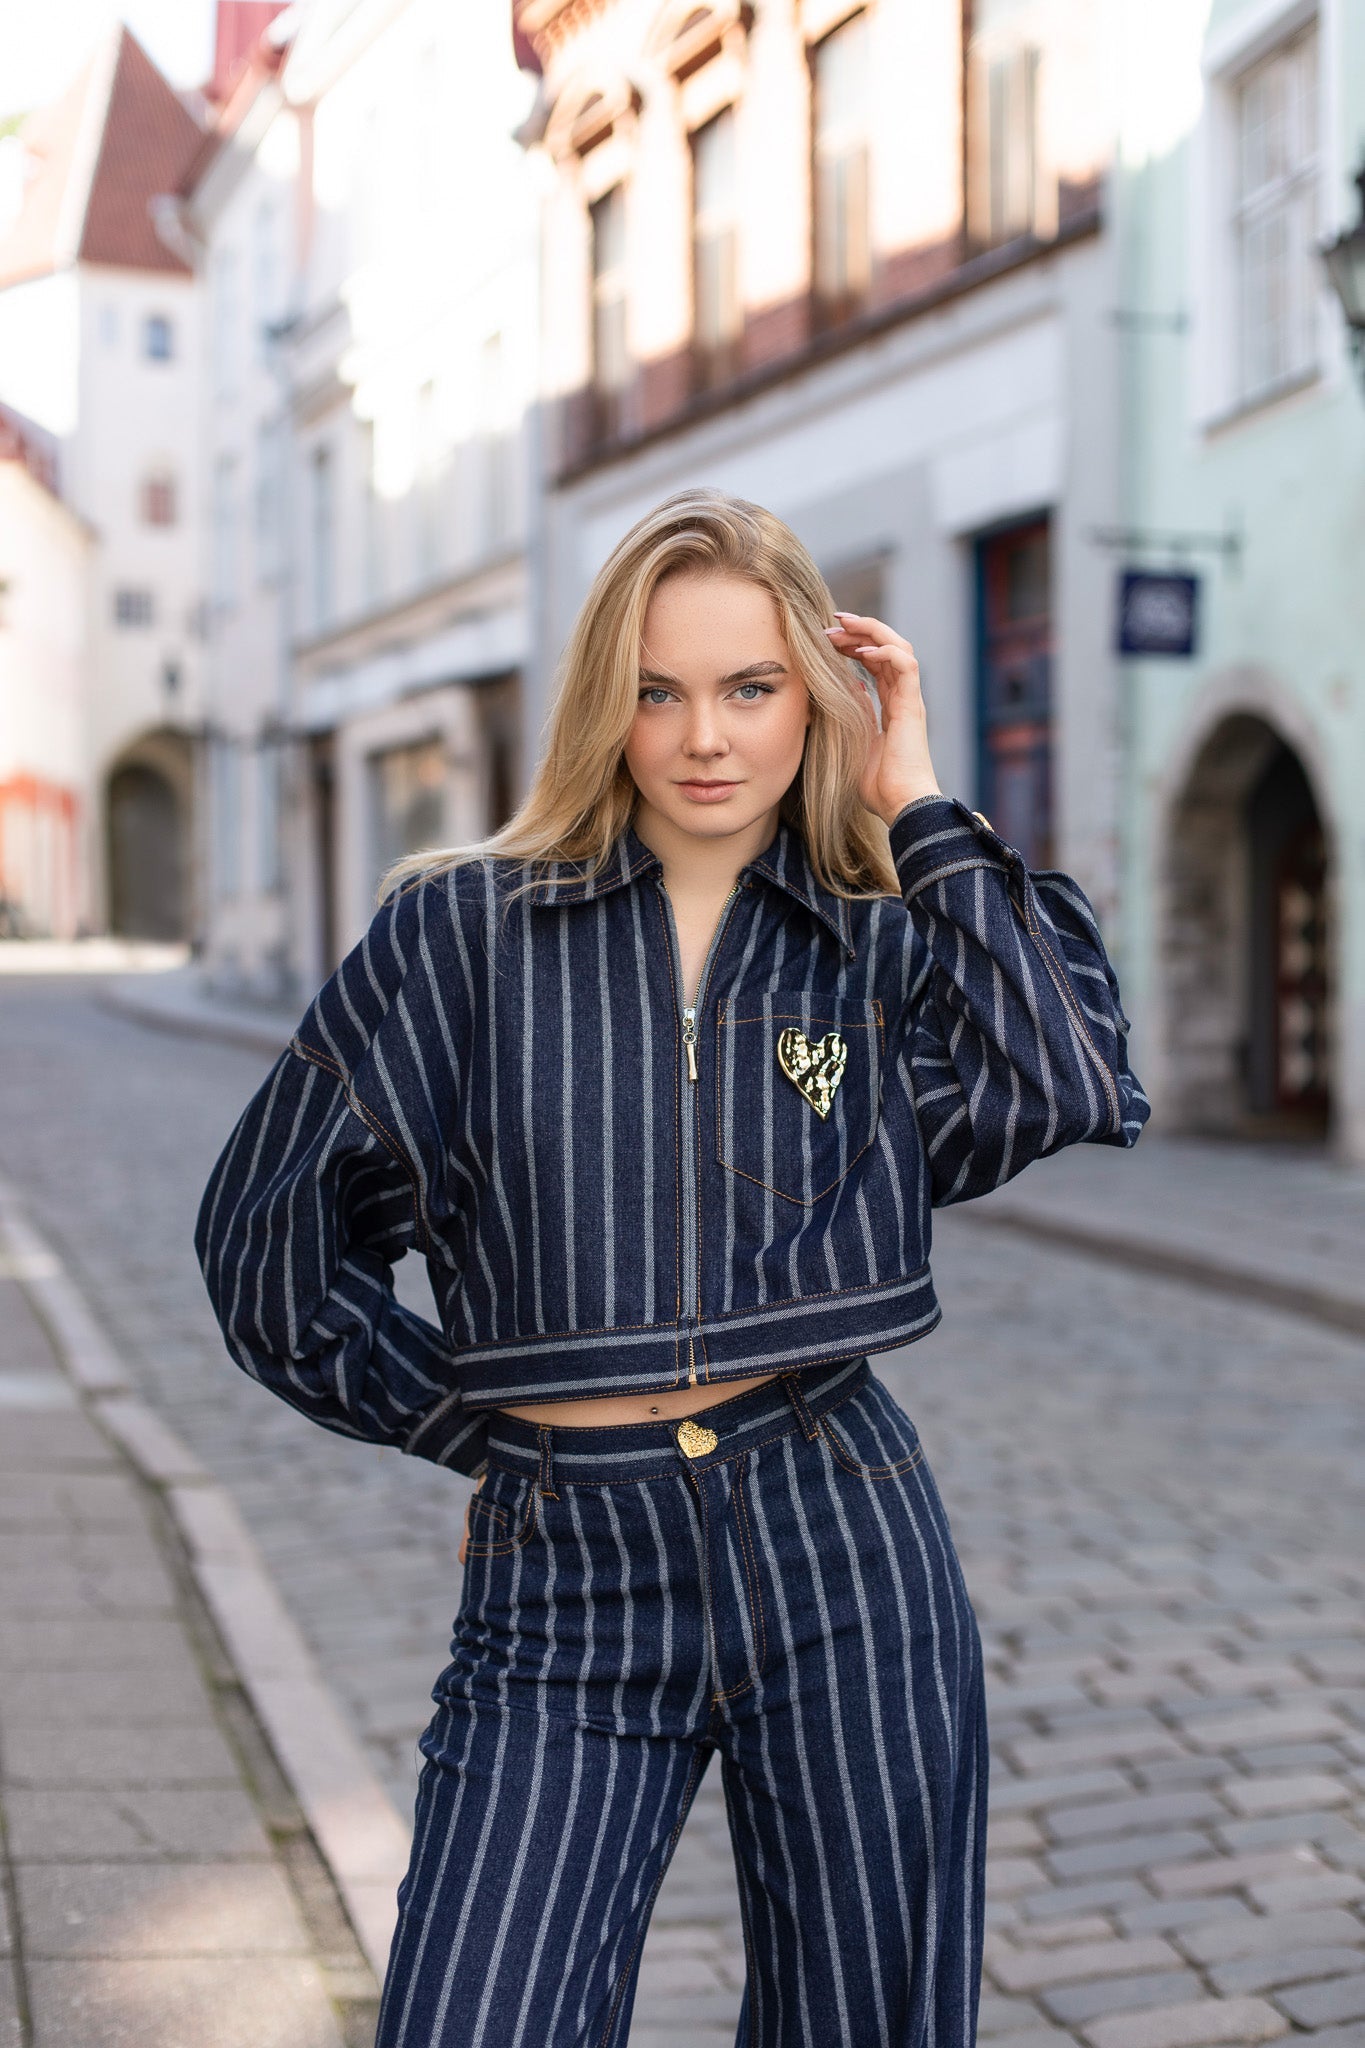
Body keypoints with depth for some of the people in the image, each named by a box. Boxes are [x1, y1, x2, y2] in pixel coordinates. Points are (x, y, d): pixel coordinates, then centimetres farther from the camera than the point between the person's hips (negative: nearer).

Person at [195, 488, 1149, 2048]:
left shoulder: (883, 948, 6)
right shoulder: (464, 929, 1)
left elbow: (1077, 1090, -14)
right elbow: (268, 1236, 5)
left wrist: (919, 811, -7)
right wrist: (488, 1427, 6)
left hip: (842, 1550, 2)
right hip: (566, 1572, -1)